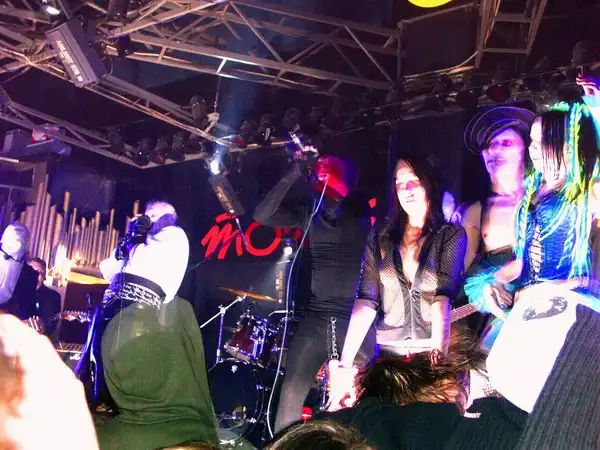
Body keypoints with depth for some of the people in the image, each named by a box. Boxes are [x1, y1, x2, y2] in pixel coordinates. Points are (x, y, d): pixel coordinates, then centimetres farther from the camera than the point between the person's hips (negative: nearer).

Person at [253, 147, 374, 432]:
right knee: (291, 395, -1)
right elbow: (262, 215, -6)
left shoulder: (364, 215, 1)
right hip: (315, 318, 2)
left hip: (356, 320, -2)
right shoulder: (308, 212, 4)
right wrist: (294, 174, -13)